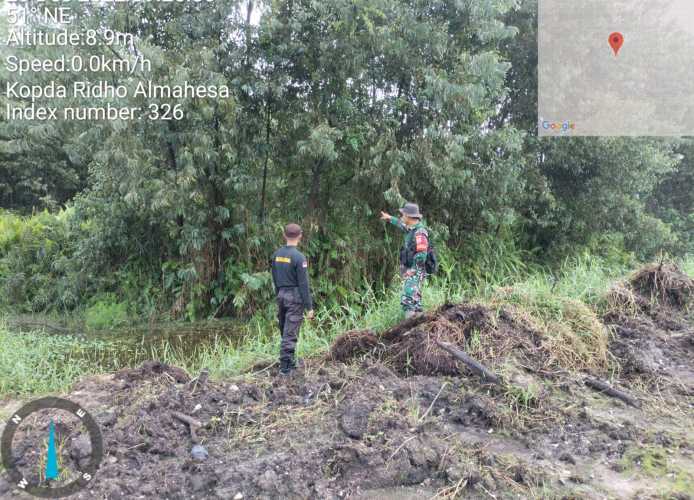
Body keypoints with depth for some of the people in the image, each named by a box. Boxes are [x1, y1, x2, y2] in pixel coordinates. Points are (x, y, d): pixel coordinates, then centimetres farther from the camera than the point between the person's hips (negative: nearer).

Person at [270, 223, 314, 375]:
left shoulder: (276, 255, 6)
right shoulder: (299, 257, -14)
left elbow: (274, 279, 11)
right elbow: (304, 284, -14)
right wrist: (309, 307, -10)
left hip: (281, 296, 6)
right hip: (295, 297, -6)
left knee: (285, 331, 15)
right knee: (290, 334, -2)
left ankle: (290, 362, 26)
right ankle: (285, 367, 1)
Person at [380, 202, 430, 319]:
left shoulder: (419, 232, -20)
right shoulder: (411, 228, 9)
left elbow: (421, 255, -24)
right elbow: (403, 225, 33)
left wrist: (413, 270, -17)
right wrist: (390, 218, 45)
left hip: (416, 272, -10)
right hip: (411, 271, 10)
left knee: (408, 299, -17)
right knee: (414, 299, 15)